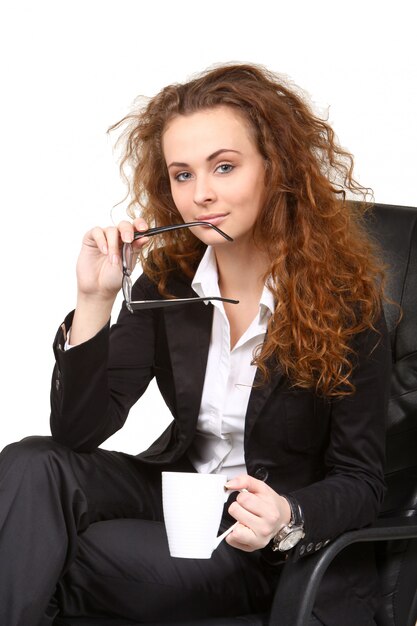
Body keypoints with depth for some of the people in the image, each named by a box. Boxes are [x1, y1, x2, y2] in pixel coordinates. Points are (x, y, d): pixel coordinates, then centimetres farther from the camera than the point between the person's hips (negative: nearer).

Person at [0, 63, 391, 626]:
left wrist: (288, 518, -33)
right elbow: (77, 431, -9)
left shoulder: (343, 295, -15)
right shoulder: (166, 280, -4)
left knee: (52, 560, -25)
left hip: (290, 544, -4)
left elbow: (361, 481, -11)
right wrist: (95, 300, -22)